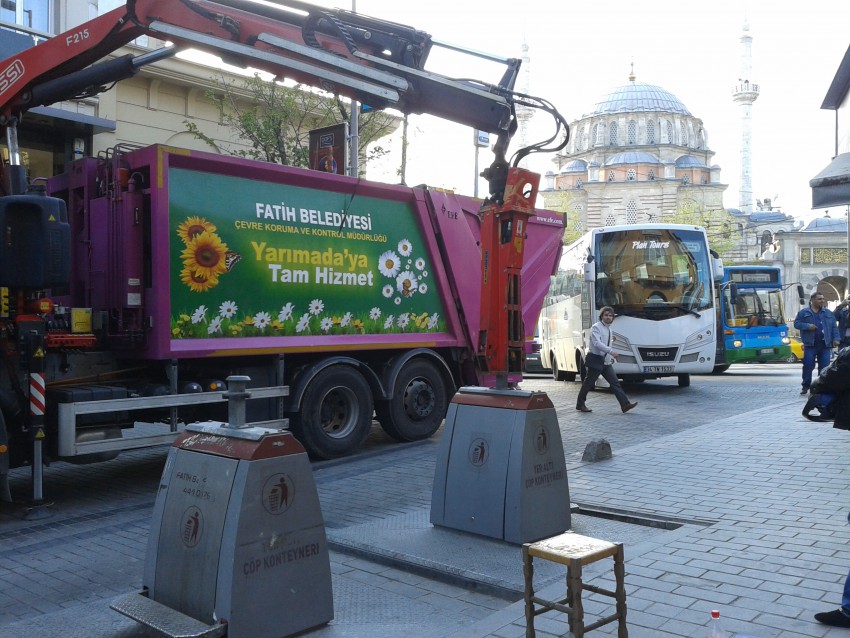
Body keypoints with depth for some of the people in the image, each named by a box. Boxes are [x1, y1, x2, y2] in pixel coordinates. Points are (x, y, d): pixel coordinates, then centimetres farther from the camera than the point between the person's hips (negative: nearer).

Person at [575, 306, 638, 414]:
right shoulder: (596, 327, -12)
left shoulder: (609, 329, 14)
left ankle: (625, 404, -4)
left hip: (605, 360, 8)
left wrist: (611, 357, 10)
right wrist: (611, 351, -32)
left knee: (615, 382, 0)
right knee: (589, 383, 2)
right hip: (595, 359, -8)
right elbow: (597, 343, -25)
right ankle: (580, 404, 15)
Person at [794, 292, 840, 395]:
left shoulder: (828, 313, 14)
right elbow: (796, 323, 2)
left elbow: (834, 327, 11)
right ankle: (805, 387, 5)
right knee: (808, 366, -3)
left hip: (825, 345, 2)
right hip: (810, 344, -2)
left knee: (824, 367, 1)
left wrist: (836, 339, -1)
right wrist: (807, 326, -14)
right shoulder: (803, 313, 6)